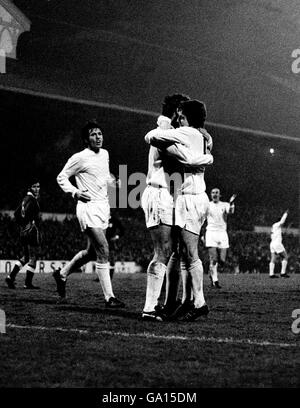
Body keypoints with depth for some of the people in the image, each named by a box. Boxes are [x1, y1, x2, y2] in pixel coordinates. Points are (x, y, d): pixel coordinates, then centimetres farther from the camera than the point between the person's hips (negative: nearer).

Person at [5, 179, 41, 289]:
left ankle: (11, 276, 8)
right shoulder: (32, 200, -13)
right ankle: (28, 283, 1)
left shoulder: (26, 198, 15)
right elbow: (27, 213, -27)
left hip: (23, 231, 9)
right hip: (31, 231, -9)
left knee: (26, 256, 18)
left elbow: (17, 213, 19)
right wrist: (31, 224, -19)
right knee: (33, 257, -1)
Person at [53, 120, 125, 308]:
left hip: (103, 207, 8)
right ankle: (109, 297, -14)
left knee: (92, 252, 16)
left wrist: (113, 181, 10)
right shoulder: (80, 158, -9)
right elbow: (61, 177, -2)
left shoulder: (105, 154, 12)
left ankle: (62, 274, 37)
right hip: (89, 207, -8)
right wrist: (75, 192, -16)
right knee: (103, 251, -15)